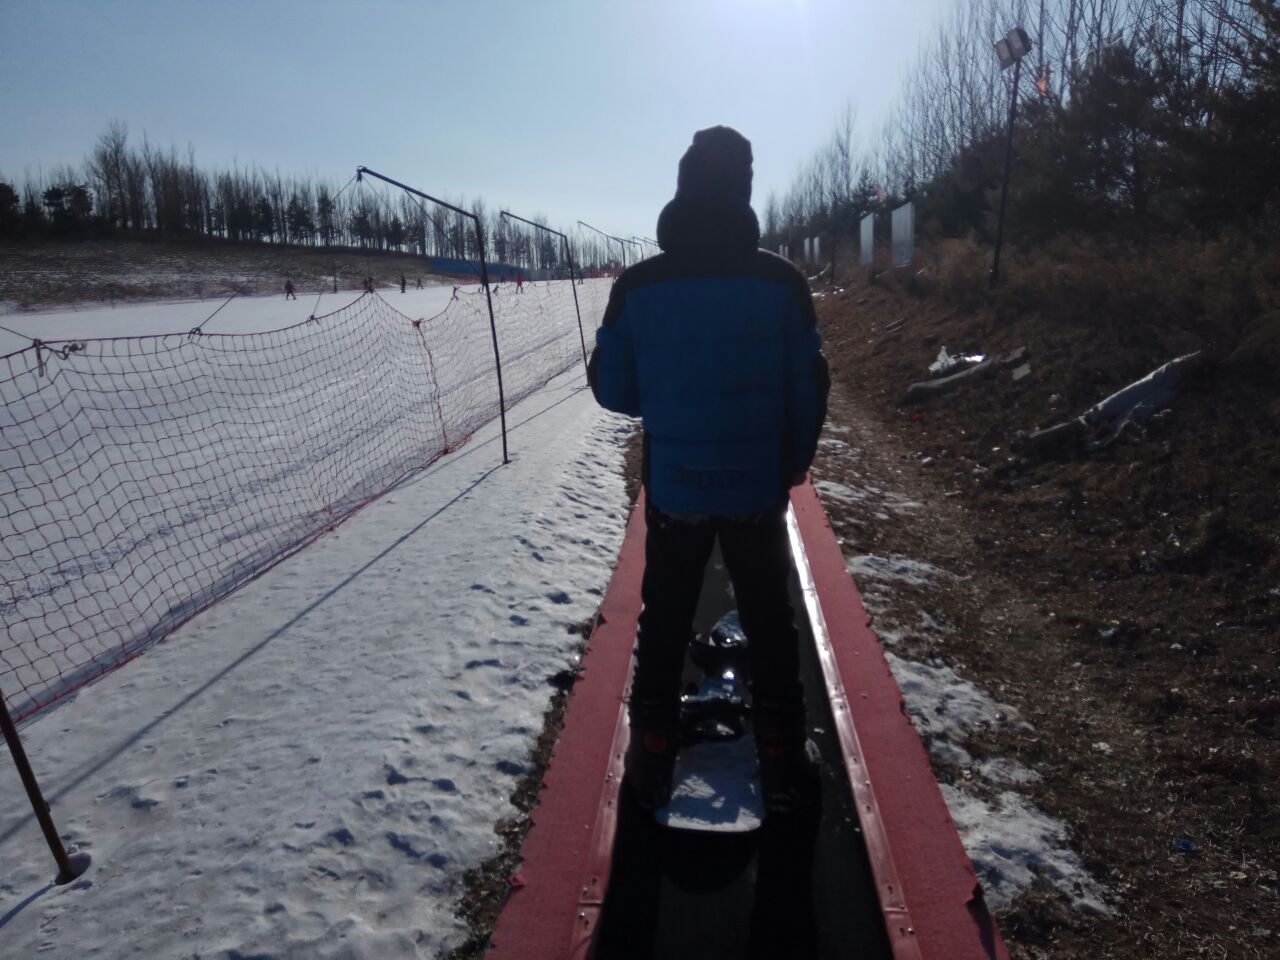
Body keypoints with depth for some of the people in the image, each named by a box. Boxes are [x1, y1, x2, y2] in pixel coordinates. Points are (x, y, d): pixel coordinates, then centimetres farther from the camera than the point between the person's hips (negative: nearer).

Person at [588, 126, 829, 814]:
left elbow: (611, 388, -3)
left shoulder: (637, 284, -8)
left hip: (671, 485, 1)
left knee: (663, 621, 17)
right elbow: (809, 388, -5)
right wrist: (797, 459, 12)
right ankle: (781, 762, 27)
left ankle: (652, 759, 27)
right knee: (770, 622, 16)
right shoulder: (782, 281, -10)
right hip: (758, 485, 0)